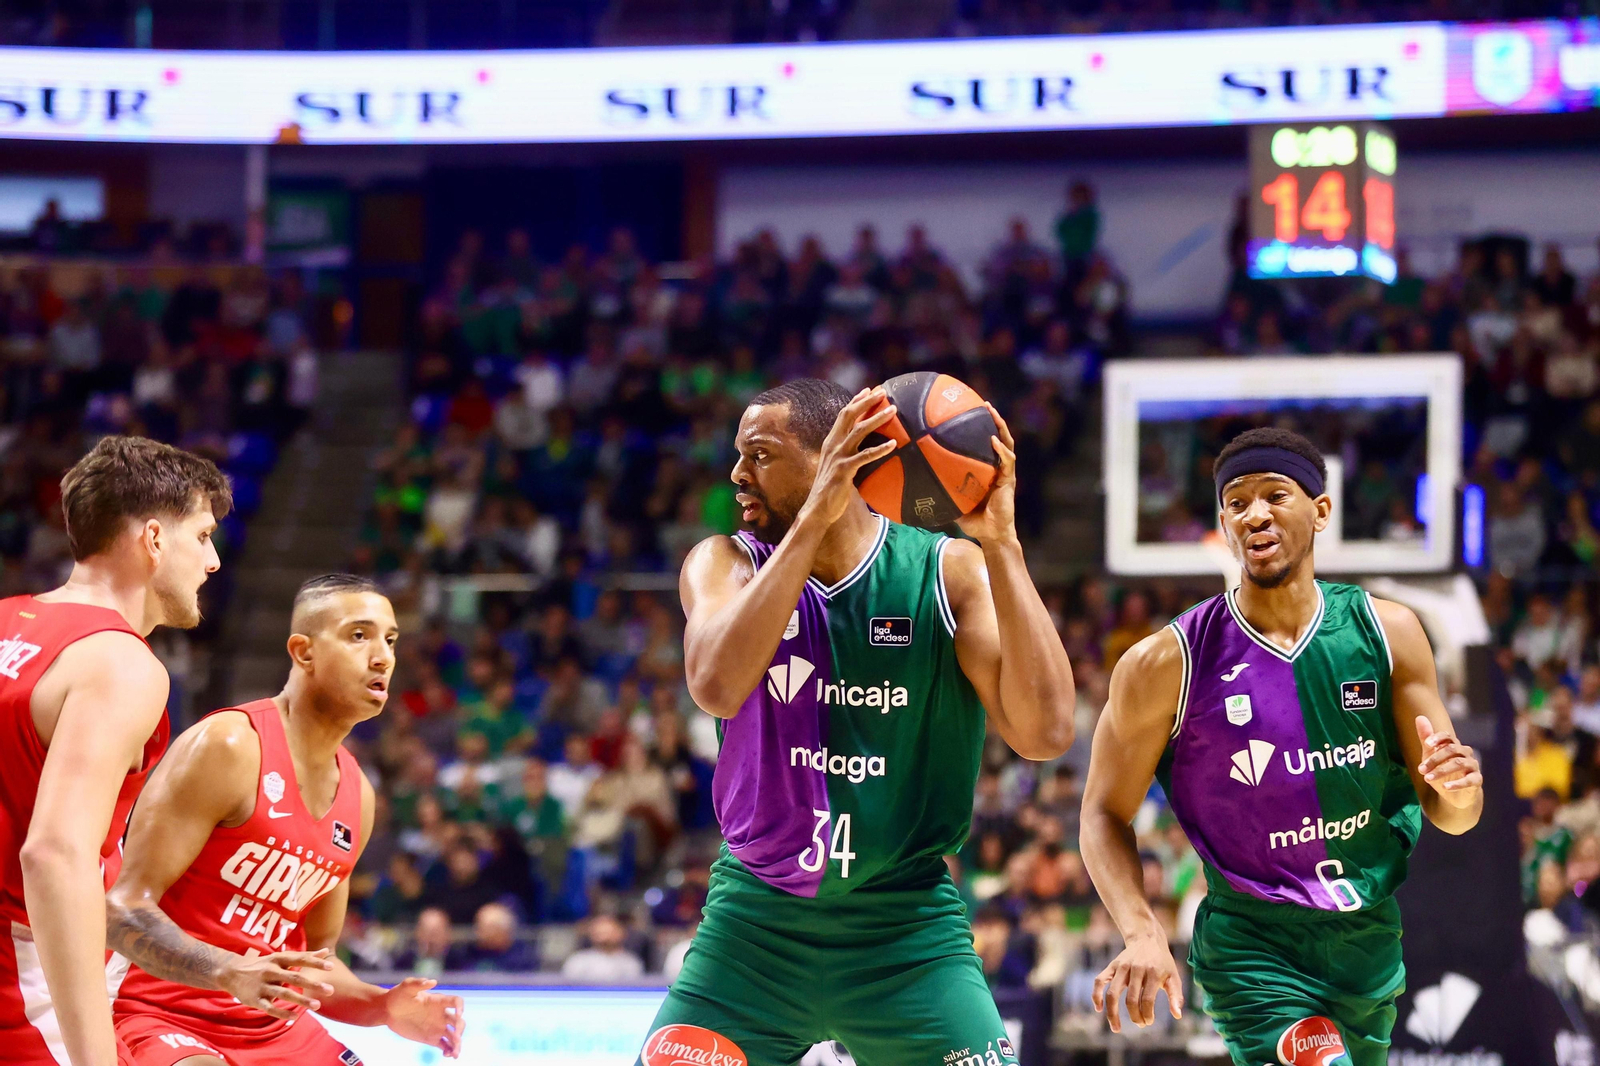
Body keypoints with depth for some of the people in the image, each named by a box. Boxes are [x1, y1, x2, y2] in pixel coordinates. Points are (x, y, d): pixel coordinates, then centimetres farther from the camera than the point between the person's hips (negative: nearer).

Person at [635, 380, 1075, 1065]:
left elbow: (1044, 734, -17)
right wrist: (816, 517, -27)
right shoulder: (726, 564, -1)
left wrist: (1000, 543, -21)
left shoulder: (948, 572, -3)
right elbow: (717, 686, -24)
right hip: (756, 922, 1)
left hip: (908, 930, -1)